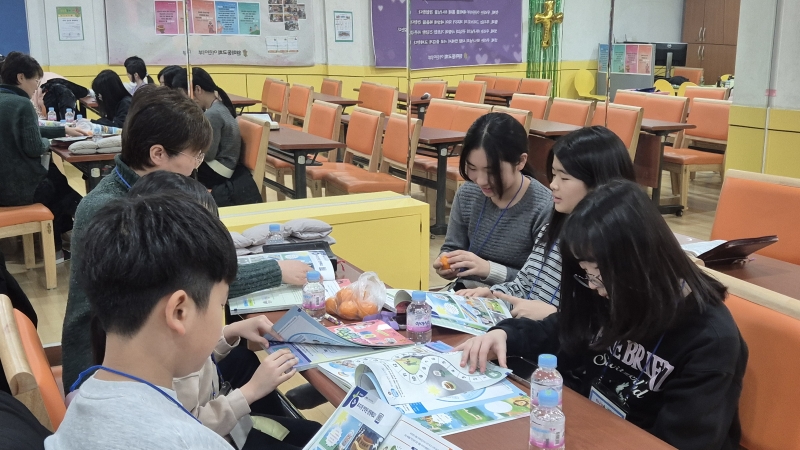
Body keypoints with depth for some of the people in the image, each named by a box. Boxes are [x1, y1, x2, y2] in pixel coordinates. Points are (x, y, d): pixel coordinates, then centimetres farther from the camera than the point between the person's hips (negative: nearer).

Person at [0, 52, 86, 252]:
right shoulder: (21, 104, -18)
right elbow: (34, 147, -21)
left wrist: (64, 130, 22)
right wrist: (47, 142, 1)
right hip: (17, 187, -8)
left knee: (53, 174, 31)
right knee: (59, 183, 22)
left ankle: (55, 241, 39)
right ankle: (55, 243, 39)